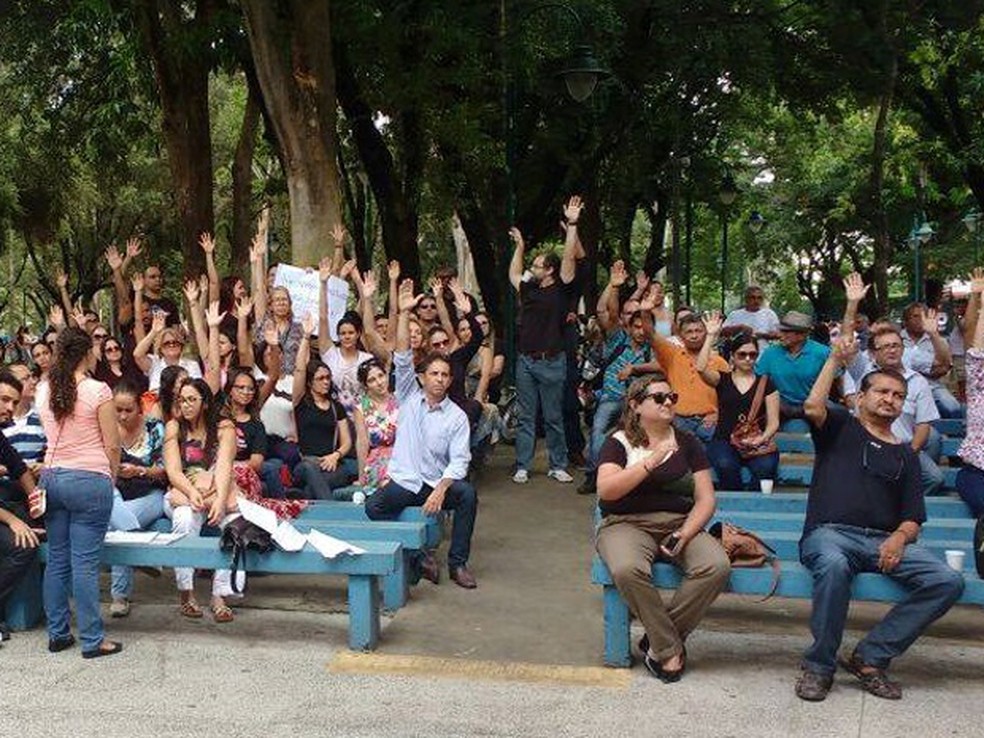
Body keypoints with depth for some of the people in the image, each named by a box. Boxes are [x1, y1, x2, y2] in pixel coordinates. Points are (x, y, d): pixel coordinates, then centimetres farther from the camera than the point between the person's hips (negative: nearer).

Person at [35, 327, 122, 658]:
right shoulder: (98, 391, -12)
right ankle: (92, 640, 4)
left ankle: (57, 634, 21)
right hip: (90, 481, -6)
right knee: (85, 562, -3)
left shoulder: (44, 390, 4)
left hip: (51, 477, 6)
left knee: (56, 560, 12)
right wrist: (112, 476, 9)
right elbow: (112, 445, -6)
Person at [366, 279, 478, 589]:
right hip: (403, 482, 1)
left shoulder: (457, 416, 2)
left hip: (438, 483, 0)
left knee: (467, 494, -30)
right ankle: (417, 557, -15)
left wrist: (440, 489, -25)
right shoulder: (409, 397, 6)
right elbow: (402, 359, -6)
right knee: (373, 508, -27)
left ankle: (458, 563, -16)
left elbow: (459, 460, -6)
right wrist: (404, 313, -16)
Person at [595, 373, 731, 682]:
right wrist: (649, 463, -17)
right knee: (629, 570, -37)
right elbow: (606, 490, -12)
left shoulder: (687, 442, 13)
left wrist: (685, 534, -11)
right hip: (627, 524, -3)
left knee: (717, 566, -27)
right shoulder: (619, 442, 5)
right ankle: (670, 650, -16)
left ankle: (657, 642, -11)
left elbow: (706, 499, 7)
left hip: (680, 524, 3)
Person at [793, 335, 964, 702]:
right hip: (829, 534, -4)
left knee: (948, 581, -21)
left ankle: (870, 657, -13)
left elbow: (913, 517, 16)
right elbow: (812, 407, -7)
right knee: (834, 564, -40)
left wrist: (899, 537, -6)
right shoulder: (841, 426, 17)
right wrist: (836, 360, -1)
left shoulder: (904, 454, 25)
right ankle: (819, 666, -21)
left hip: (884, 541, 4)